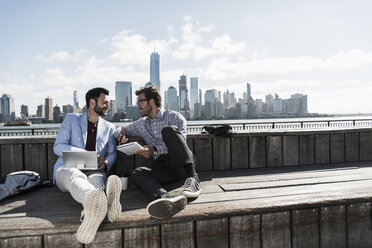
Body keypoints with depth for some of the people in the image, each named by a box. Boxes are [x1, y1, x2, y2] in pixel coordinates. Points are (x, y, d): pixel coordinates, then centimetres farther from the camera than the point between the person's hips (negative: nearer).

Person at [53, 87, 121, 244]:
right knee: (74, 175, -40)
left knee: (97, 178, -36)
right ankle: (96, 203, -73)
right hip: (66, 169, -2)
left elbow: (112, 153, 16)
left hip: (93, 171, 3)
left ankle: (91, 213, -69)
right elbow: (58, 147, 1)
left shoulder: (109, 127, 19)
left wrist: (106, 162, -10)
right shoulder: (71, 119, 11)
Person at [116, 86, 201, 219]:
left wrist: (155, 150, -18)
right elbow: (121, 130, 36)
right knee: (137, 173, -28)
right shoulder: (142, 124, 26)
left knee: (168, 130, -29)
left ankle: (192, 179, -38)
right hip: (162, 166, 4)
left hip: (182, 164, -3)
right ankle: (165, 198, -60)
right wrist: (120, 135, 11)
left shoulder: (173, 116, 8)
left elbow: (181, 141, -7)